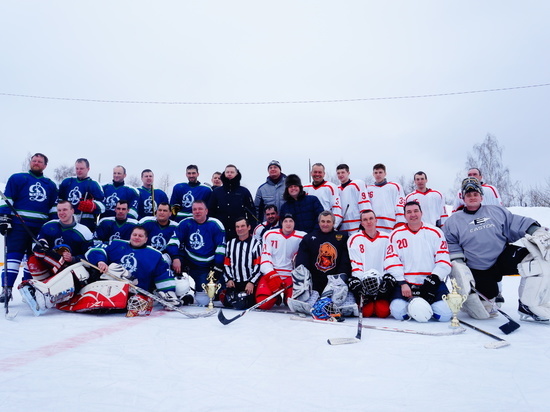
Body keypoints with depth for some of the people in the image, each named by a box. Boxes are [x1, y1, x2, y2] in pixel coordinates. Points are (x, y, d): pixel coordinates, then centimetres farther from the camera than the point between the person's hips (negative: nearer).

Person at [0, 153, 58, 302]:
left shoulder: (51, 185, 18)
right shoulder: (17, 179, 7)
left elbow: (54, 207, 20)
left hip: (41, 227, 4)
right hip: (18, 224, -4)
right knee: (14, 254, -11)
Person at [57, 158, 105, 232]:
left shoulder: (93, 185, 0)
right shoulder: (67, 182, 14)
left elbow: (102, 205, -8)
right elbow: (59, 200, 22)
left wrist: (92, 206, -27)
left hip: (86, 222, -5)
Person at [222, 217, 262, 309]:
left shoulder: (255, 244, -3)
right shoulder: (230, 244, 14)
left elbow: (258, 265, -8)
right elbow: (226, 264, 14)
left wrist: (251, 282, -15)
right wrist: (228, 279, 1)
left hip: (250, 282, -5)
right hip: (234, 282, 5)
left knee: (243, 304, -20)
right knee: (227, 303, -6)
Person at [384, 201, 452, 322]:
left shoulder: (435, 233, 4)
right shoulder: (396, 234, 5)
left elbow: (444, 262, 0)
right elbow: (391, 262, -3)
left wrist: (433, 280, -13)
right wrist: (402, 284, -13)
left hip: (432, 283, 0)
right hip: (406, 282, 0)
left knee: (444, 314, -18)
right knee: (398, 312, -22)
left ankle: (427, 304, 14)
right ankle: (411, 303, 11)